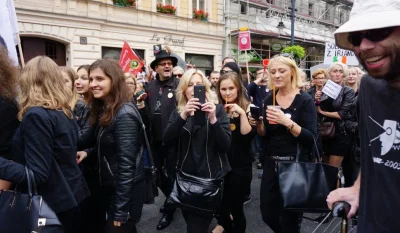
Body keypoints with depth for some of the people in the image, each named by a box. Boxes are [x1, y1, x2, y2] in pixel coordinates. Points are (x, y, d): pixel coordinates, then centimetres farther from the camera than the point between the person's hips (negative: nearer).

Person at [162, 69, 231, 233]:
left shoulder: (217, 110, -3)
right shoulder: (177, 113, 4)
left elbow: (226, 145, -13)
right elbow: (167, 140, -13)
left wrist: (213, 119, -27)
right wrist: (183, 115, -26)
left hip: (211, 177, -3)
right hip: (186, 177, 4)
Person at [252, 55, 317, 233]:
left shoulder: (304, 100, -10)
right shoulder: (268, 99, 4)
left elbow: (311, 139, -17)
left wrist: (287, 121, -30)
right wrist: (258, 124, -11)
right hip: (271, 163, 5)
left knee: (289, 218, 8)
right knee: (268, 214, 16)